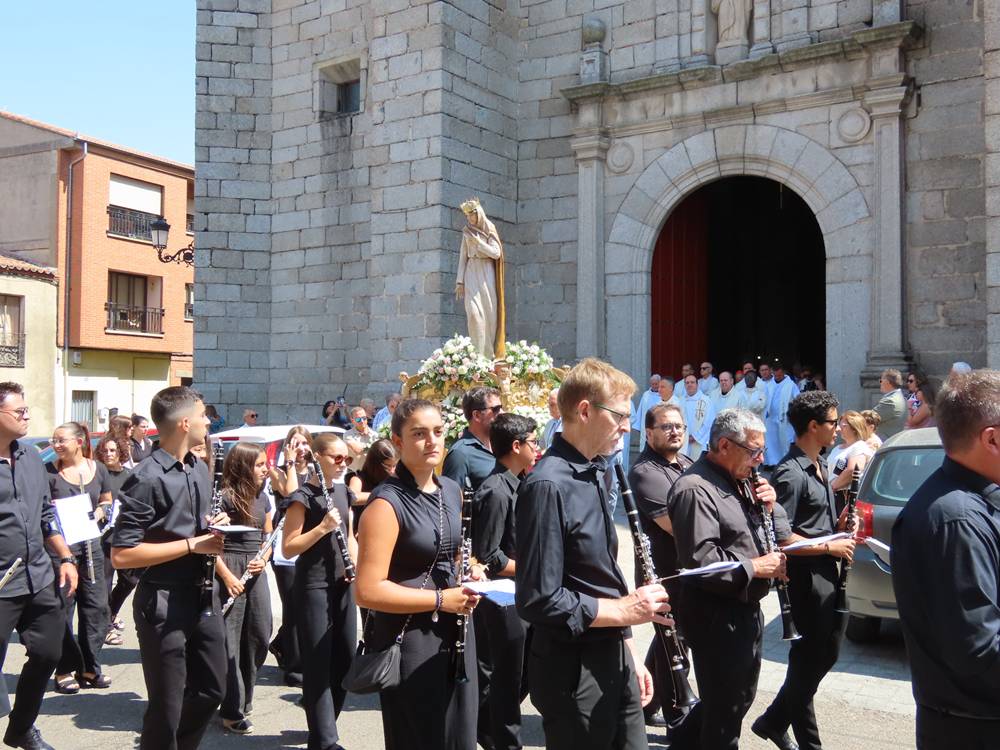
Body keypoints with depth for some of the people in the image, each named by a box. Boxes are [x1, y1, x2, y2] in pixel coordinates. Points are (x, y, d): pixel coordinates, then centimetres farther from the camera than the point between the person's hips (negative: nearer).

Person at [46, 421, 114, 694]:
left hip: (90, 545, 4)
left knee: (96, 607, 7)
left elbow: (107, 500, 16)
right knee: (62, 610, 3)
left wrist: (100, 512, -4)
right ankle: (64, 671, 15)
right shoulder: (49, 472, -5)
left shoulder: (97, 469, 4)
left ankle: (89, 668, 20)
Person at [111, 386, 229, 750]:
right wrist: (192, 545, -20)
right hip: (163, 603, -8)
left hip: (202, 596, 8)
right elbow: (121, 555, -22)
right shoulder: (147, 479, -18)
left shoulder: (200, 469, 9)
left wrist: (213, 525, 1)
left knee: (211, 690, 19)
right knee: (167, 708, 6)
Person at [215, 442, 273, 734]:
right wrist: (227, 576, -15)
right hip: (229, 570, -7)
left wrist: (263, 560, -1)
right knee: (230, 640, -1)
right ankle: (232, 711, 8)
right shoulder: (225, 497, -11)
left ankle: (243, 699, 26)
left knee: (260, 636, 9)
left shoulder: (262, 498, 10)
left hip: (255, 571, 7)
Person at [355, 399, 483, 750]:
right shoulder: (387, 503, -18)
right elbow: (367, 591, -22)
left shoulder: (452, 490, 6)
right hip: (409, 638, -7)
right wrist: (440, 599, -19)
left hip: (455, 631, 7)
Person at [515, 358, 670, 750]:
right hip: (573, 669, -8)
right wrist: (625, 609, -16)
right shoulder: (547, 485, -21)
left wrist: (629, 654, 15)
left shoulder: (593, 474, 8)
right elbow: (540, 601, -23)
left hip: (612, 659, 8)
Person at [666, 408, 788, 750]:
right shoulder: (695, 488, -21)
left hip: (745, 607, 10)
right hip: (715, 614, -10)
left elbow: (777, 536, 19)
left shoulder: (739, 481, 10)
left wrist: (769, 506, -1)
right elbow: (699, 559, -29)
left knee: (741, 696, 23)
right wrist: (754, 567, -20)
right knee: (725, 708, 5)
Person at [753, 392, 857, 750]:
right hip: (805, 575, -9)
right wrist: (829, 546, -17)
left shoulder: (819, 466, 11)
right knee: (810, 657, 4)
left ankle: (774, 720, 29)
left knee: (826, 653, 17)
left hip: (826, 572, 10)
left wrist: (838, 526, 3)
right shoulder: (791, 473, -19)